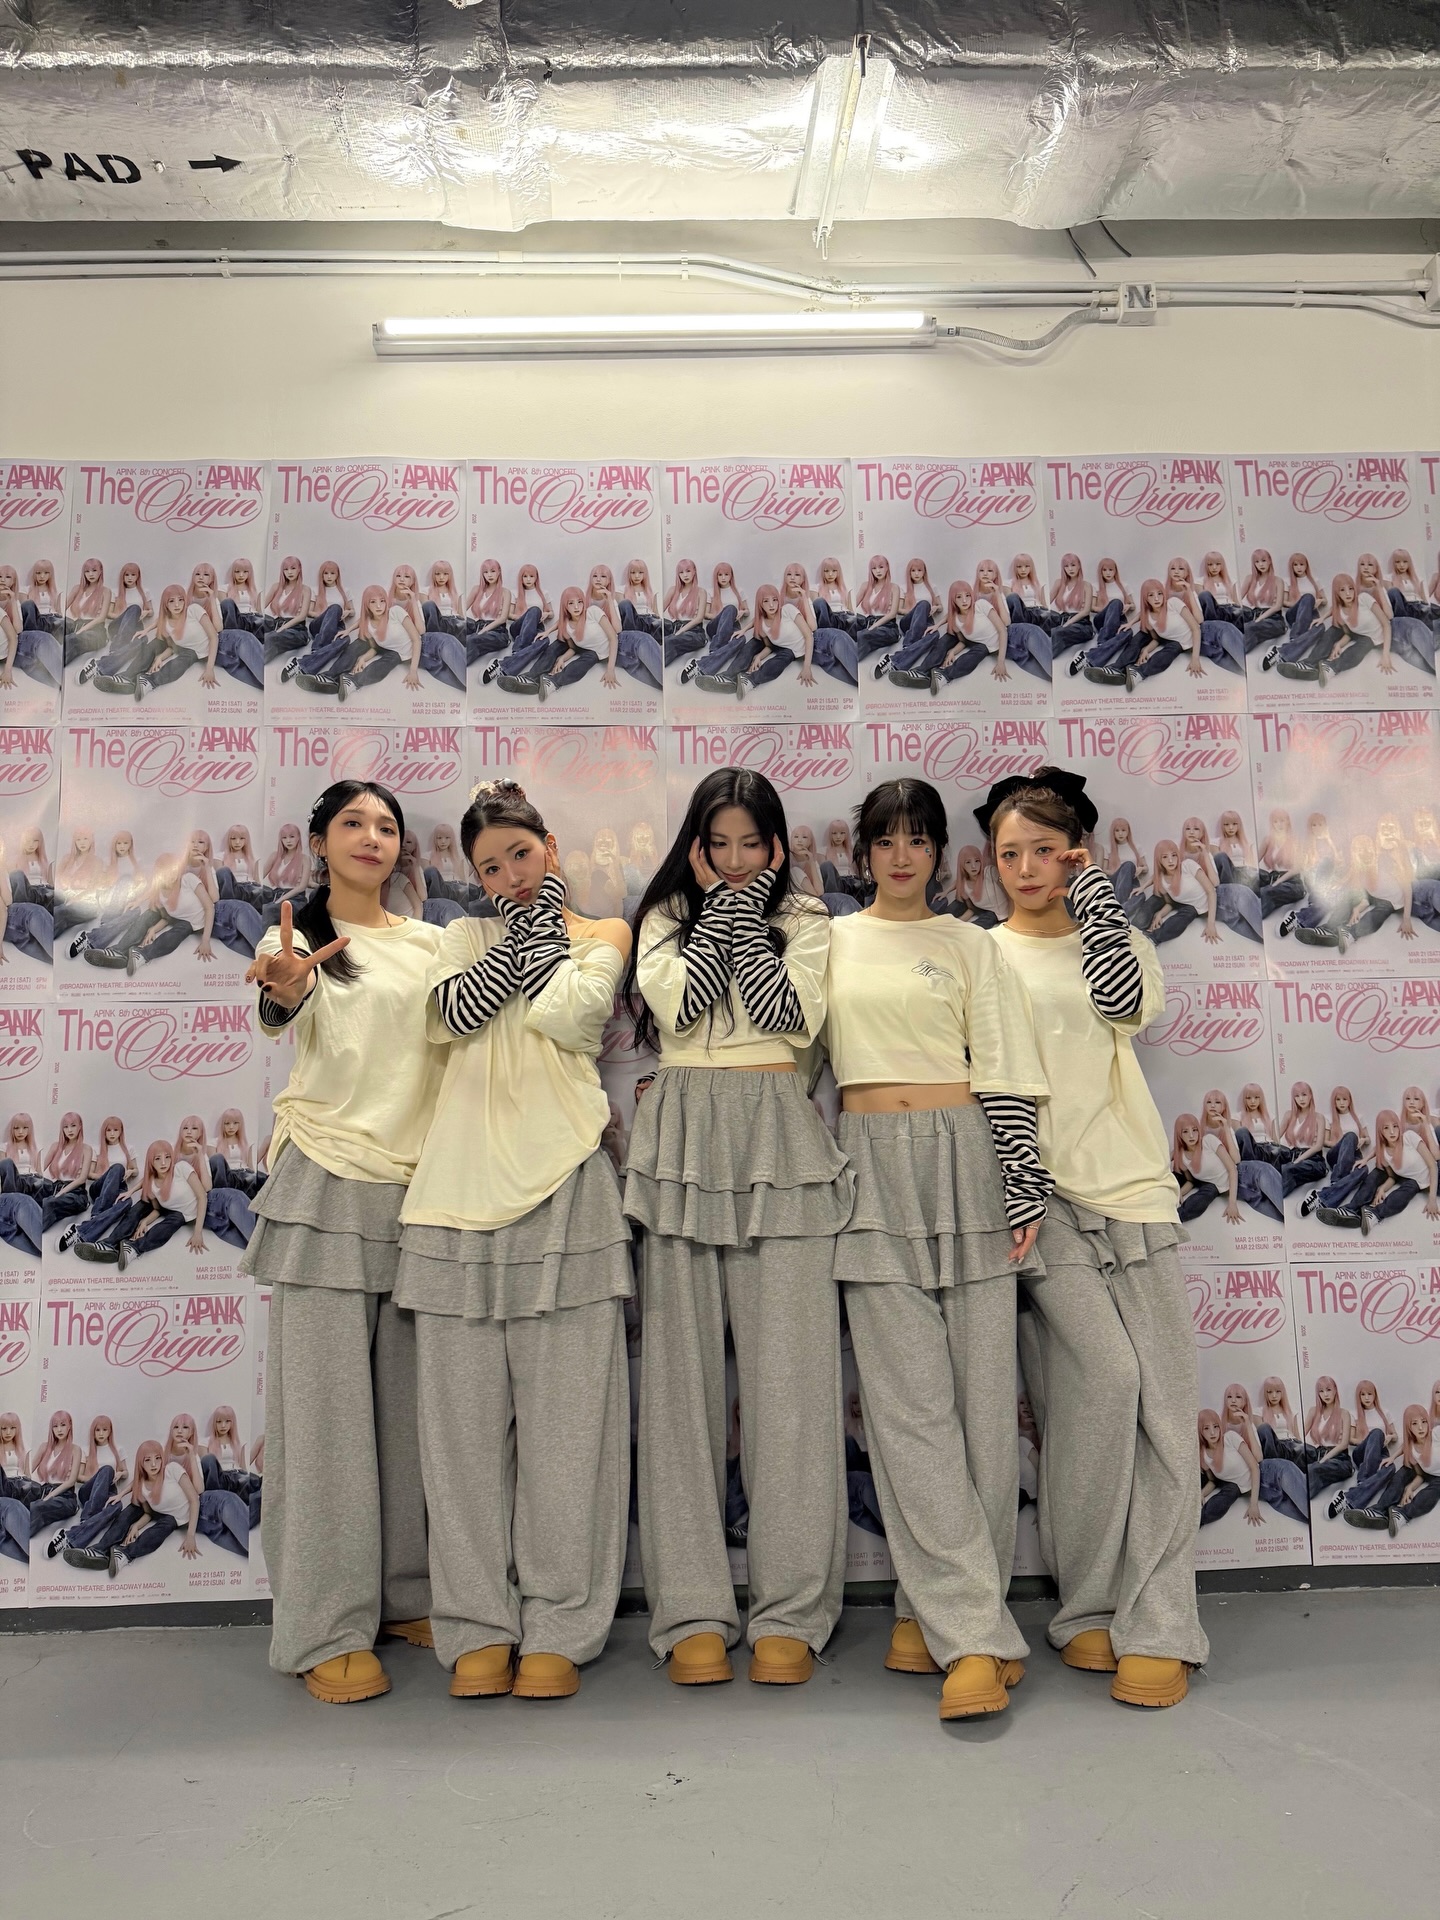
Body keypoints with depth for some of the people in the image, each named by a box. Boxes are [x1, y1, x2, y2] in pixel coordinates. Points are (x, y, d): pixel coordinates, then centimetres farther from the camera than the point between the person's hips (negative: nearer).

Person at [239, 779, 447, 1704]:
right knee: (327, 1405, -2)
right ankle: (328, 1629, 7)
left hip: (419, 1191, 4)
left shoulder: (435, 944, 14)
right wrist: (288, 990, -44)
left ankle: (409, 1593, 24)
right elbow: (288, 1012, -21)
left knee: (414, 1404, 9)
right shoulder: (299, 938, 2)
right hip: (328, 1187, -3)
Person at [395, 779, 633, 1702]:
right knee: (465, 1416, 4)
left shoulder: (603, 933, 11)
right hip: (463, 1189, 3)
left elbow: (565, 1014, -10)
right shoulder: (468, 935, 19)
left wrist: (548, 925, 5)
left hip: (562, 1188, -2)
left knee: (565, 1415, 0)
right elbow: (454, 1015, -3)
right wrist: (524, 923, 1)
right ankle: (477, 1625, 16)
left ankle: (558, 1627, 12)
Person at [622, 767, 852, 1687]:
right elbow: (674, 1007, -7)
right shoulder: (666, 916, 13)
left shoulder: (805, 918, 10)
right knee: (685, 1374, 2)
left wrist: (747, 906, -5)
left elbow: (794, 1018, -8)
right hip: (684, 1144, 1)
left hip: (779, 1145, -1)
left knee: (788, 1373, -2)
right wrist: (725, 903, -3)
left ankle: (791, 1612, 8)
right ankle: (693, 1611, 11)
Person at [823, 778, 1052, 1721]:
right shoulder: (828, 940, 11)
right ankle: (975, 1633, -2)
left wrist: (1026, 1190, -3)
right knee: (910, 1397, -6)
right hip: (872, 1166, 0)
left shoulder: (971, 946, 9)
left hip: (965, 1163, 0)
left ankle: (936, 1608, 14)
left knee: (982, 1388, 0)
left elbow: (1005, 1077, 4)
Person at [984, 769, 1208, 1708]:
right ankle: (1088, 1607, 2)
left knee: (1163, 1402, -3)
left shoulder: (1119, 946, 15)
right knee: (1104, 1378, -15)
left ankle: (1157, 1627, 6)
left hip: (1132, 1189, 2)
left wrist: (1096, 893, -6)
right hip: (1038, 1195, -2)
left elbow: (1125, 1003, -10)